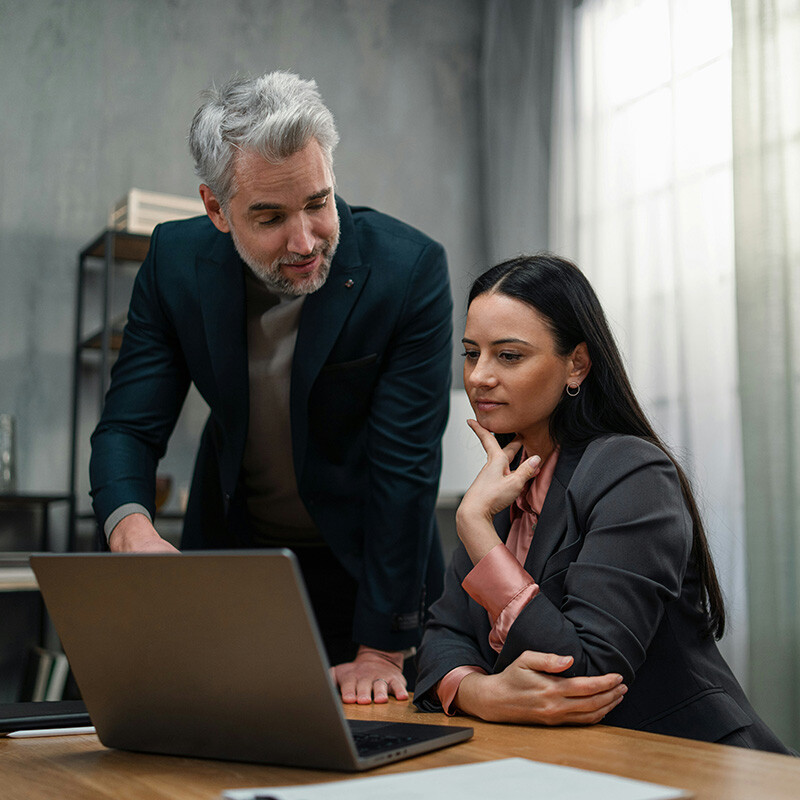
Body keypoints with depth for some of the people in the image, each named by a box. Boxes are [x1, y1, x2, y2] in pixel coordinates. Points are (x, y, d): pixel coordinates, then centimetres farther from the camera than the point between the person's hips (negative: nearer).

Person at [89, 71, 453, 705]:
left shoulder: (410, 269, -23)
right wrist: (131, 527, -33)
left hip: (364, 563, -2)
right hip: (229, 551, 3)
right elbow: (130, 426, -10)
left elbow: (404, 463, -23)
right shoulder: (176, 258, -13)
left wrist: (382, 650, -21)